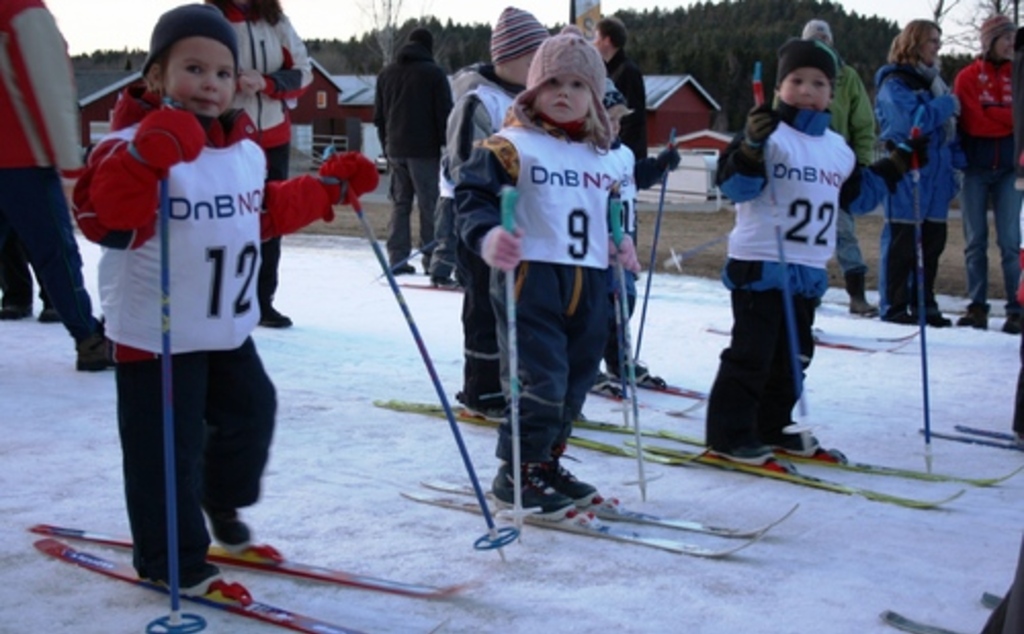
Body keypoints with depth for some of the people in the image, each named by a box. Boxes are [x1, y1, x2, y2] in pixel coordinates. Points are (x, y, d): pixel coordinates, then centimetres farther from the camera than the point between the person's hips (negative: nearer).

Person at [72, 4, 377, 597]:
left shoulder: (246, 149, 7)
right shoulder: (136, 144, -19)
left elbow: (270, 211, 22)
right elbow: (104, 217, -34)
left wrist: (332, 184, 17)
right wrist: (148, 157, -49)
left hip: (230, 326, 8)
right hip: (156, 332, -8)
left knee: (250, 412, 21)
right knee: (166, 449, -1)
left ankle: (221, 504, 45)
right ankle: (173, 561, 14)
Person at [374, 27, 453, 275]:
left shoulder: (386, 73, 14)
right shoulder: (434, 73, -5)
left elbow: (378, 116, 17)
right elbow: (444, 115, -7)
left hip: (395, 150, 5)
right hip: (424, 151, -5)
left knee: (399, 204, 9)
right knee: (429, 204, -2)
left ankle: (397, 258, 5)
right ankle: (431, 259, -3)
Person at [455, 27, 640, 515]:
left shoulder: (601, 157, 16)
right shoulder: (511, 145, -7)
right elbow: (473, 195, -14)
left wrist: (620, 243, 12)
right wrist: (487, 237, -31)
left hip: (588, 282, 7)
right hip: (531, 275, -7)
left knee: (574, 382, 13)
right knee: (540, 380, -10)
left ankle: (545, 463, 28)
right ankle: (515, 472, 5)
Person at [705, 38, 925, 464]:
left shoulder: (837, 148, 14)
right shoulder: (769, 135, -9)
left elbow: (857, 195, 27)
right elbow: (734, 185, -19)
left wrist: (896, 167, 22)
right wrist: (751, 147, -35)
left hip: (809, 272, 8)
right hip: (760, 266, -7)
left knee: (792, 357, 15)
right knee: (750, 355, -6)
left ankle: (773, 429, 27)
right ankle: (729, 435, 0)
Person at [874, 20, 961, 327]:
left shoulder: (932, 80, 18)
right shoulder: (894, 83, -7)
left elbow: (948, 126, 20)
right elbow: (912, 121, -21)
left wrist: (957, 159, 9)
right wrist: (946, 106, -9)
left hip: (935, 174, 8)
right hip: (907, 174, -8)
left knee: (933, 242, 9)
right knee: (902, 241, -4)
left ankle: (924, 305, 17)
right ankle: (895, 306, 3)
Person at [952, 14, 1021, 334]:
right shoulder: (967, 77, 3)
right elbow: (972, 122, -7)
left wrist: (991, 113, -7)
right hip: (976, 167, 0)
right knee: (975, 241, 3)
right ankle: (977, 306, 8)